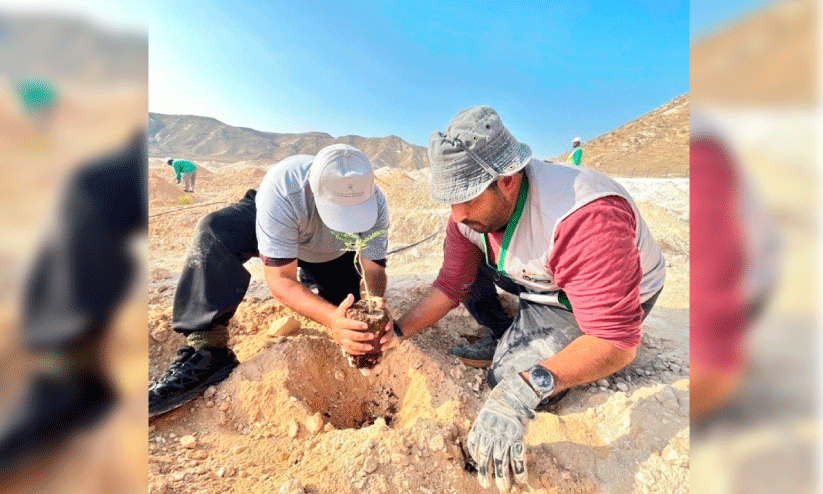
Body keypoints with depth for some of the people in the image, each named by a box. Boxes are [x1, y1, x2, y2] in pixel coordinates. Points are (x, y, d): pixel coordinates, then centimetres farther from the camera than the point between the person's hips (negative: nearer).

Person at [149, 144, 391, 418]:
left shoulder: (375, 202, -34)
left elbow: (374, 266, -27)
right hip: (273, 222, -2)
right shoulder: (281, 192, -43)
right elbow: (280, 280, -43)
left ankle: (310, 274, 26)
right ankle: (205, 353, -29)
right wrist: (331, 317, -58)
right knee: (215, 232, -32)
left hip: (331, 252, 3)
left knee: (349, 311, -8)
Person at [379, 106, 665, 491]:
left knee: (509, 376, -18)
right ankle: (506, 339, 9)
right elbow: (451, 286, -10)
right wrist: (397, 331, -20)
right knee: (461, 258, -3)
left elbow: (617, 342, -39)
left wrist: (527, 387, -52)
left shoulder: (586, 218, -40)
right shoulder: (470, 209, -18)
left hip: (611, 297, -6)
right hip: (538, 278, 7)